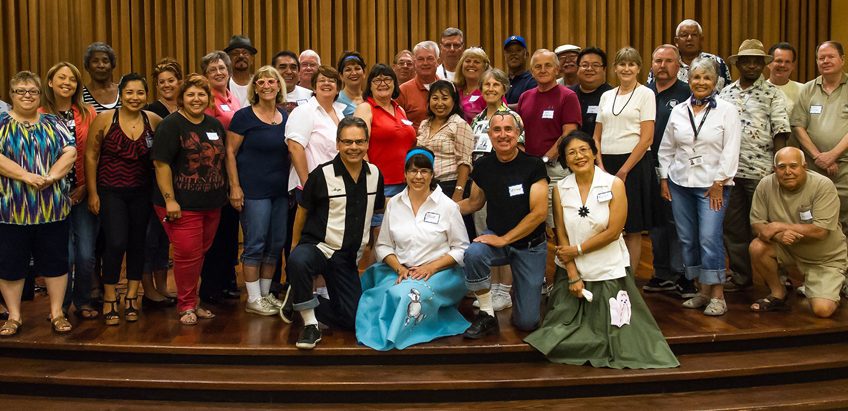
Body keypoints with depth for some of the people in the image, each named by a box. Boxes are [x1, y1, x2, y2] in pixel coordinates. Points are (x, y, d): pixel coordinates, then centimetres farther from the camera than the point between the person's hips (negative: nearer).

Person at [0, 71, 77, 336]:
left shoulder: (54, 124, 9)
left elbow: (70, 153, -1)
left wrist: (52, 176, -17)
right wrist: (27, 176, -20)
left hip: (53, 208, 1)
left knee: (55, 261, 7)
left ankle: (57, 313, 19)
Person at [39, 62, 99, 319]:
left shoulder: (88, 114, 4)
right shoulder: (40, 116, 0)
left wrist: (85, 187, -6)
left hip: (84, 193, 1)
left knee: (86, 254, 1)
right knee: (65, 254, -2)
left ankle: (83, 302, 22)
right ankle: (61, 305, 19)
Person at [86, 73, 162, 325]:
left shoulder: (154, 121, -2)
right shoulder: (104, 119, -7)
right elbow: (91, 156, -3)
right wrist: (92, 193, -5)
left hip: (142, 193, 3)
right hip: (111, 192, -2)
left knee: (137, 244, 9)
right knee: (116, 243, -11)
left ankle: (131, 298, 24)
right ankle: (109, 299, 8)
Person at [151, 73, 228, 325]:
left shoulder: (215, 125, 12)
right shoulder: (171, 125, -8)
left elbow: (223, 159, 22)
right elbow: (161, 163, -14)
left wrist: (228, 190, 17)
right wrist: (169, 200, -19)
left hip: (211, 204, 7)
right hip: (182, 205, -6)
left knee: (201, 253, 13)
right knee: (188, 254, -7)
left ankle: (192, 301, 26)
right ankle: (186, 305, 9)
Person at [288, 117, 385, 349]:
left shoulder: (374, 174, 2)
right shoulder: (322, 174, -11)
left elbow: (379, 207, 20)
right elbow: (303, 210, 0)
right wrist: (294, 246, 5)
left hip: (348, 258, 5)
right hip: (316, 246, -5)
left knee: (354, 319, 3)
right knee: (297, 262, -41)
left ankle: (305, 304, 26)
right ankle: (310, 324, -21)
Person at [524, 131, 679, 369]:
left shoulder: (614, 185, -8)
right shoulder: (560, 189, -1)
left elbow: (613, 232, -12)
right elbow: (561, 235, -2)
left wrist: (577, 249, -10)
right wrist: (573, 275, -8)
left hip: (609, 271, -2)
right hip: (571, 270, 2)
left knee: (612, 334, -4)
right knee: (564, 335, 1)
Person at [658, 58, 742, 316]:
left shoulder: (727, 111, -1)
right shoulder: (678, 111, 9)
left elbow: (730, 151, -5)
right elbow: (666, 149, 14)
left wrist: (719, 183, -10)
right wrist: (664, 179, 8)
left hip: (712, 184, -4)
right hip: (680, 183, 4)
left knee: (709, 238, -12)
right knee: (687, 239, 6)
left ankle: (717, 295, -2)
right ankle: (703, 291, 17)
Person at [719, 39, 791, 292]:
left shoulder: (772, 94, 0)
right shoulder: (726, 93, 11)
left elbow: (780, 132, -4)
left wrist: (778, 167, -10)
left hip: (760, 170, -4)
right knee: (732, 226, 9)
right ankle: (740, 276, 21)